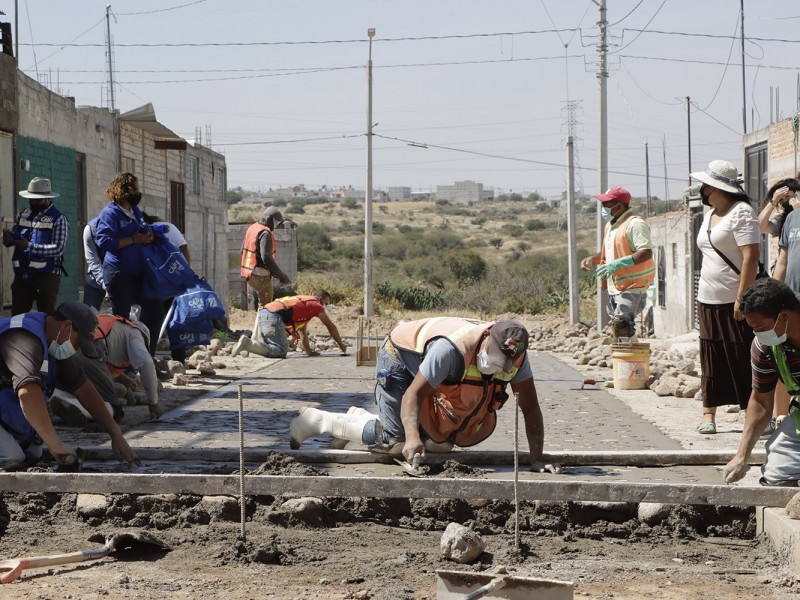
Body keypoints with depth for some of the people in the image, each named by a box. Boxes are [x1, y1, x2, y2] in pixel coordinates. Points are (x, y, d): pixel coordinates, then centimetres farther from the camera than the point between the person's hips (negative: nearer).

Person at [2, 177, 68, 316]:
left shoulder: (58, 219, -5)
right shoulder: (23, 215, 13)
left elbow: (58, 248, -15)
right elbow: (10, 242, 13)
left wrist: (29, 246, -22)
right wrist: (7, 238, -11)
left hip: (46, 276, -5)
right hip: (21, 275, 5)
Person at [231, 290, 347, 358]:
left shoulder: (303, 301, 36)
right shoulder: (316, 305, 11)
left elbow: (303, 332, 41)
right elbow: (331, 327, 19)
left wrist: (309, 351, 42)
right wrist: (341, 345, 31)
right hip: (274, 317, -9)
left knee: (264, 346, 25)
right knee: (280, 351, -19)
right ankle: (247, 344, -32)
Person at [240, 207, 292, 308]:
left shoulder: (252, 228, 11)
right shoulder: (265, 233, -17)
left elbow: (243, 250, 19)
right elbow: (266, 258, -25)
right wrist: (282, 276, -20)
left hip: (248, 272, 9)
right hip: (260, 275, -9)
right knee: (265, 304, -4)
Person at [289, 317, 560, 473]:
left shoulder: (515, 355, -24)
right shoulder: (452, 349, -43)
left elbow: (530, 407, -21)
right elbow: (414, 394, -40)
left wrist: (537, 458, -28)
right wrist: (413, 438, -54)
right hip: (401, 356, -7)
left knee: (441, 444, 5)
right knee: (396, 442, -17)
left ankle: (360, 419, 22)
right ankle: (317, 420, 1)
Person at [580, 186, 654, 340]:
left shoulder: (635, 224, -15)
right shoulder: (611, 225, 16)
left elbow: (646, 253, -25)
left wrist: (618, 264, -31)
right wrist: (592, 259, 9)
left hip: (632, 286, -10)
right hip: (616, 286, 10)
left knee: (621, 323, -20)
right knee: (616, 324, 12)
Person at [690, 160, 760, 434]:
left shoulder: (741, 212, -12)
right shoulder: (710, 215, 16)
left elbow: (750, 257, -19)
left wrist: (742, 298, -23)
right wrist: (703, 298, 16)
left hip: (735, 301, -8)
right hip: (709, 301, 8)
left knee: (744, 359, -6)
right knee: (711, 360, 8)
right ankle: (708, 414, 12)